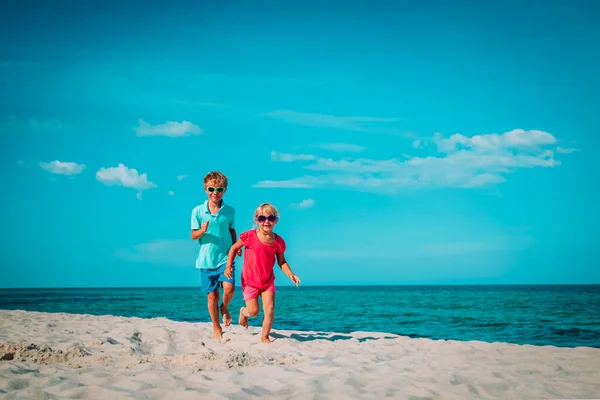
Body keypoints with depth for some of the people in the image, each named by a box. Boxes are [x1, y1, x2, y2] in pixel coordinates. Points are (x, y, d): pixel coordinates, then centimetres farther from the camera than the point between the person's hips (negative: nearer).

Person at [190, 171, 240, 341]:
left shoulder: (230, 211, 3)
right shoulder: (197, 211, -1)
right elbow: (193, 235, 2)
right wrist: (202, 231, -19)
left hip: (225, 257, 0)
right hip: (206, 259, 0)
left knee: (229, 288, -20)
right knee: (212, 295, 6)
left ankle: (225, 308, 15)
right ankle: (217, 329, 23)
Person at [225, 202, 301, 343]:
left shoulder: (278, 241, -7)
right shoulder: (250, 236, -14)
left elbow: (282, 261, 3)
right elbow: (234, 248, 0)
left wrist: (290, 275, -12)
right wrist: (228, 266, -9)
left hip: (268, 281, 2)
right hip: (250, 281, -2)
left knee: (270, 310, -7)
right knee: (253, 312, 2)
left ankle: (265, 337, 11)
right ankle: (243, 312, 38)